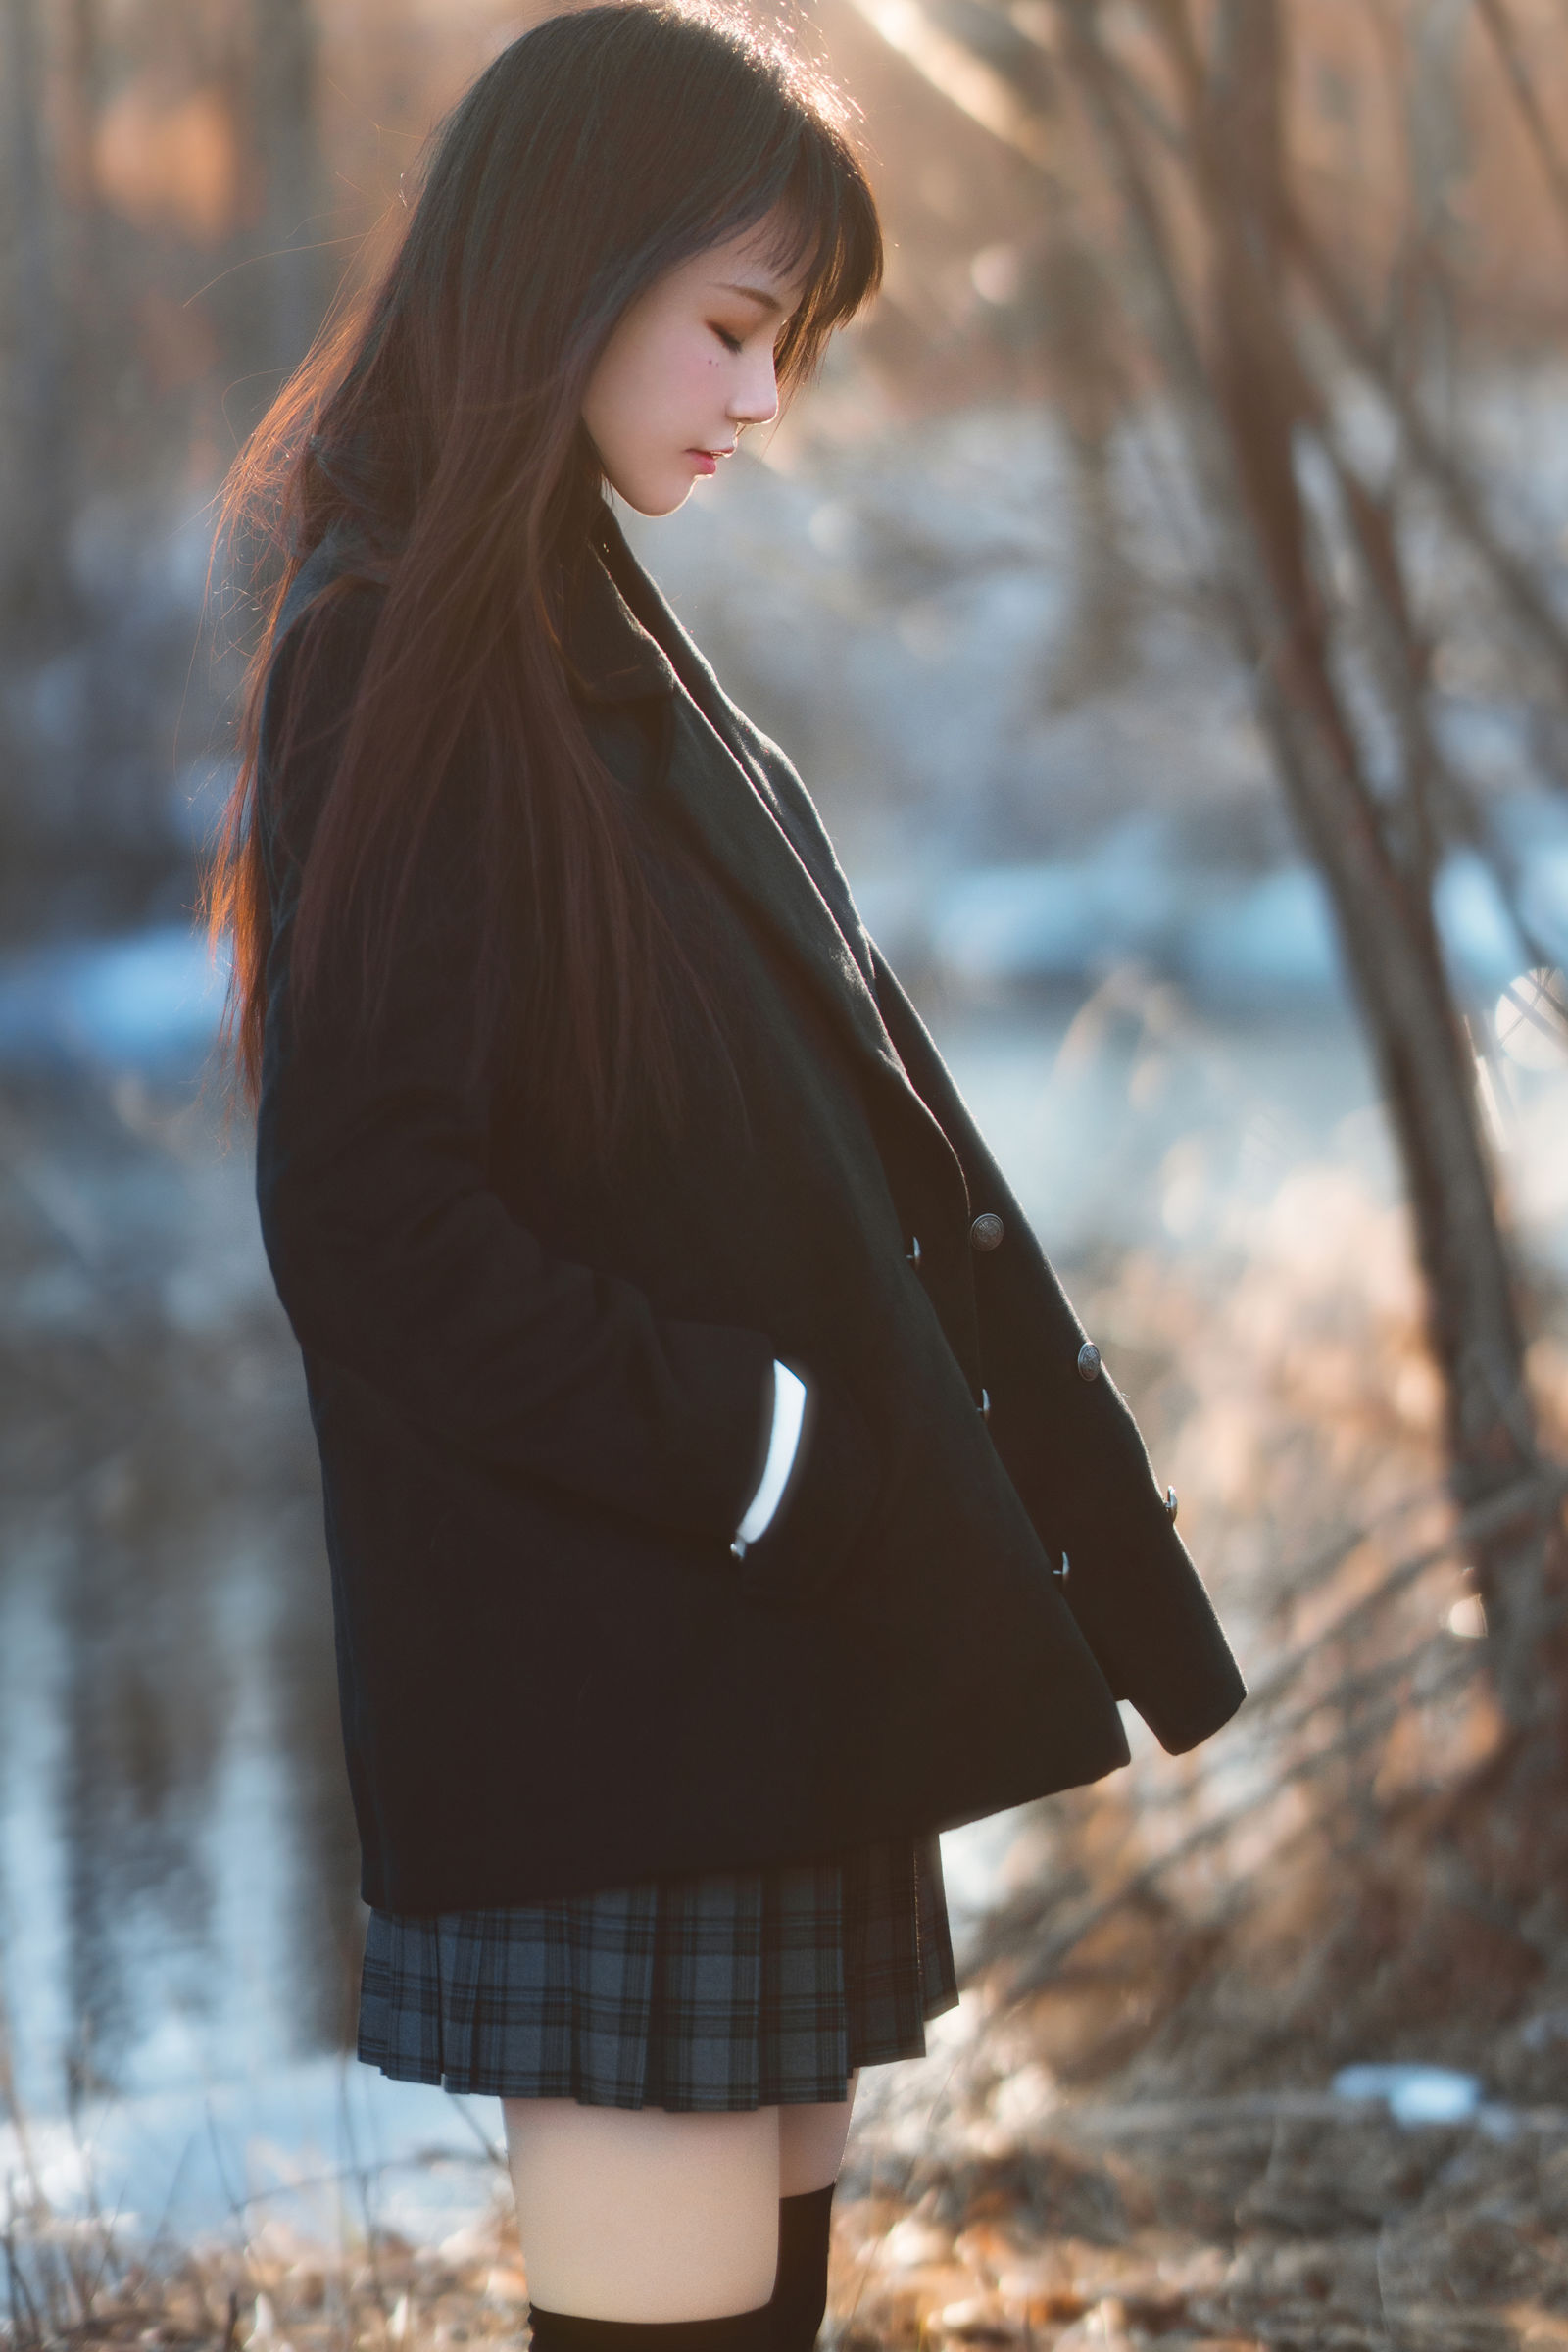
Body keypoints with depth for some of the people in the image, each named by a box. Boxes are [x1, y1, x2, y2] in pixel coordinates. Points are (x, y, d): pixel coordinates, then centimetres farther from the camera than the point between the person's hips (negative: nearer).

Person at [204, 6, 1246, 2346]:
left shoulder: (605, 652, 15)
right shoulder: (405, 667, -12)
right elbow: (369, 1223, -19)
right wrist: (751, 1452, -17)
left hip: (778, 1671, 9)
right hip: (595, 1691, -9)